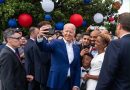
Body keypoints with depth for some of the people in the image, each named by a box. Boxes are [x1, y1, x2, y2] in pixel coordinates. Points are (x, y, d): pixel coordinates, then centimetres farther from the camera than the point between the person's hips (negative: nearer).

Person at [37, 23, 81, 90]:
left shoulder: (77, 48, 11)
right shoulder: (56, 43, 0)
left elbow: (77, 68, 11)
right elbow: (45, 47, -19)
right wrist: (40, 37, -40)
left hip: (70, 83, 4)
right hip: (57, 82, -4)